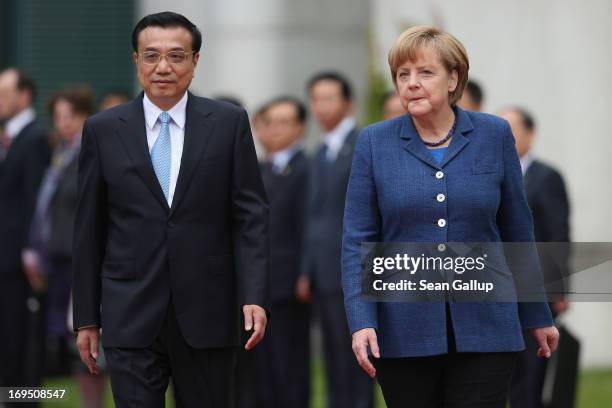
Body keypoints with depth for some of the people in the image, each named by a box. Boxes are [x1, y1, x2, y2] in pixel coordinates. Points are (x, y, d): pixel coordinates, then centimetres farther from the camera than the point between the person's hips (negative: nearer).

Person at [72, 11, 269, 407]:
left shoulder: (228, 123, 3)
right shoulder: (103, 130, 5)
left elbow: (251, 215, 1)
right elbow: (89, 230, 7)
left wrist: (254, 296, -10)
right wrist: (86, 318, 5)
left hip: (206, 315, 0)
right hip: (131, 315, 0)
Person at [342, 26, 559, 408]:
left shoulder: (494, 136, 2)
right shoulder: (375, 143, 2)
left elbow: (518, 233, 9)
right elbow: (358, 241, -1)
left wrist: (538, 316, 13)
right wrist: (361, 321, -12)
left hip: (484, 331, 0)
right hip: (404, 331, 1)